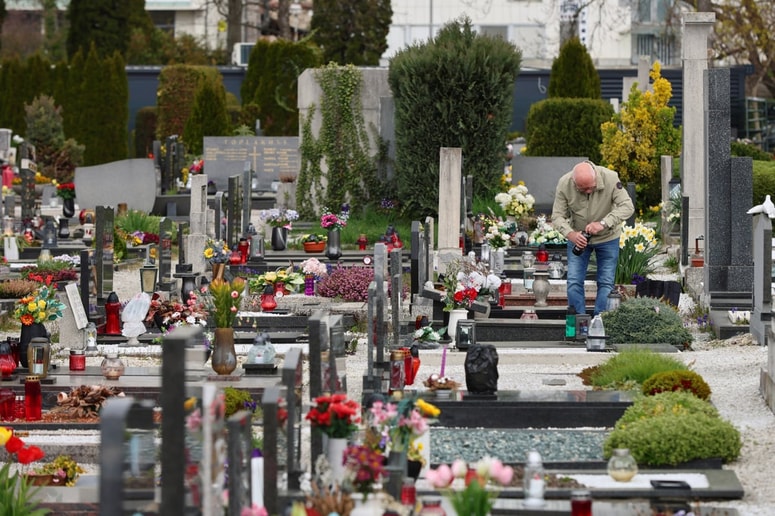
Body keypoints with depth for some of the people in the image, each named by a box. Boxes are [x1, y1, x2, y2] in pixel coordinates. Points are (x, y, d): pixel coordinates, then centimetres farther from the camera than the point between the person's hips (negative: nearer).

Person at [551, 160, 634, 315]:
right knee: (574, 282, -3)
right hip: (578, 238, 1)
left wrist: (603, 223, -39)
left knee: (606, 283, -1)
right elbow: (557, 216, -16)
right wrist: (570, 234, -36)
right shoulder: (564, 184, -22)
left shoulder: (610, 178, -26)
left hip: (607, 238, -1)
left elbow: (627, 207, -27)